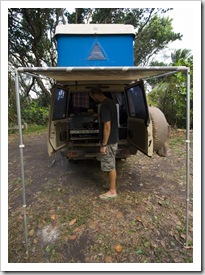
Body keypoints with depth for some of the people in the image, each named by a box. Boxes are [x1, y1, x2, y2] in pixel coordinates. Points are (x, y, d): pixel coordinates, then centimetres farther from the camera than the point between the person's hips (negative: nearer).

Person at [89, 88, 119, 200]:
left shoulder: (104, 106, -22)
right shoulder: (111, 102, 9)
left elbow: (107, 126, -25)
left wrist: (104, 144, -20)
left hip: (109, 141, -10)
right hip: (113, 139, 10)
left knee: (110, 166, 2)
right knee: (111, 165, 20)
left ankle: (112, 191, 17)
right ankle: (111, 184, 35)